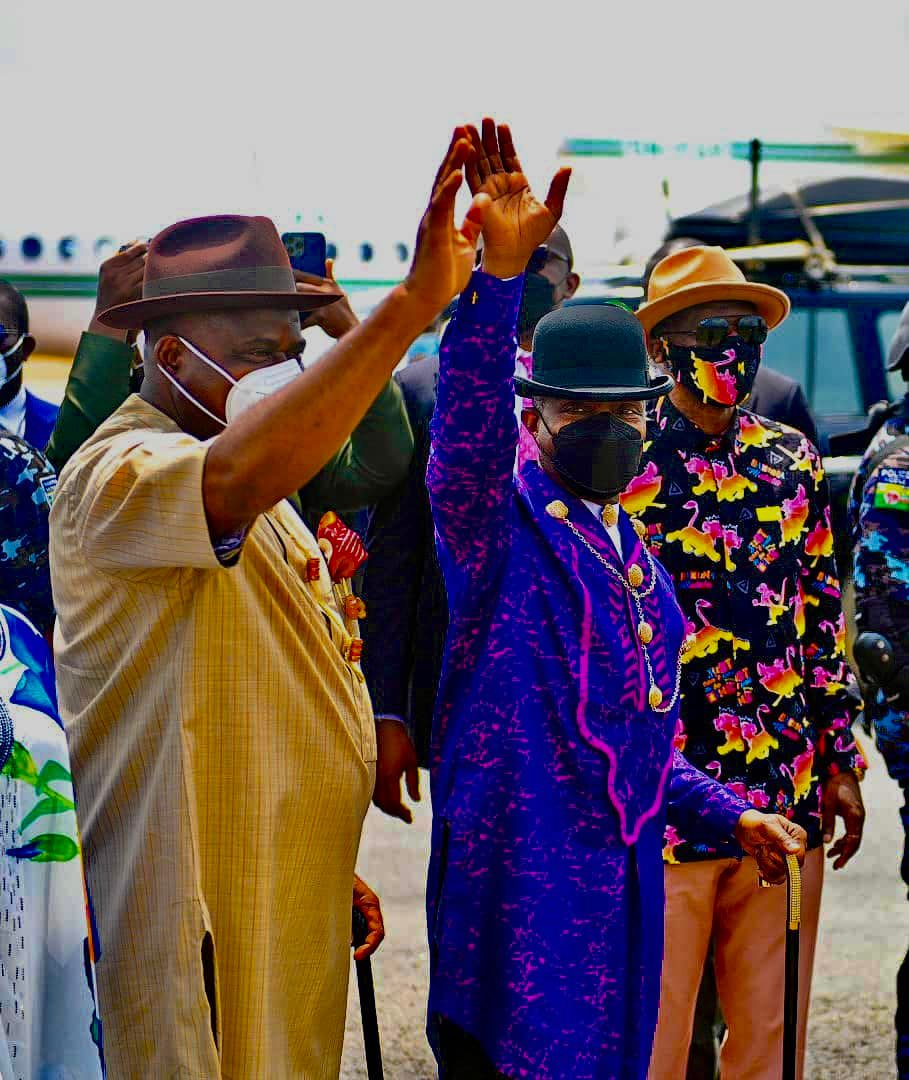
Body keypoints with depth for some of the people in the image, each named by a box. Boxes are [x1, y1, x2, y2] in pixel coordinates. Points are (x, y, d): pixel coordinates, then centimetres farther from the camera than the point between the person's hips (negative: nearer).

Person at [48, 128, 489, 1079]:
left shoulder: (264, 502, 18)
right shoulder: (115, 477, -15)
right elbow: (237, 477, -39)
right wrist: (411, 305, -41)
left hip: (289, 919, 9)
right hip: (197, 927, -9)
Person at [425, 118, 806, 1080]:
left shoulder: (634, 553, 18)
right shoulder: (499, 525, -5)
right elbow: (468, 422, -27)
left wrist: (727, 812, 18)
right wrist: (501, 270, -39)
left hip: (619, 873, 8)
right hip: (516, 872, -7)